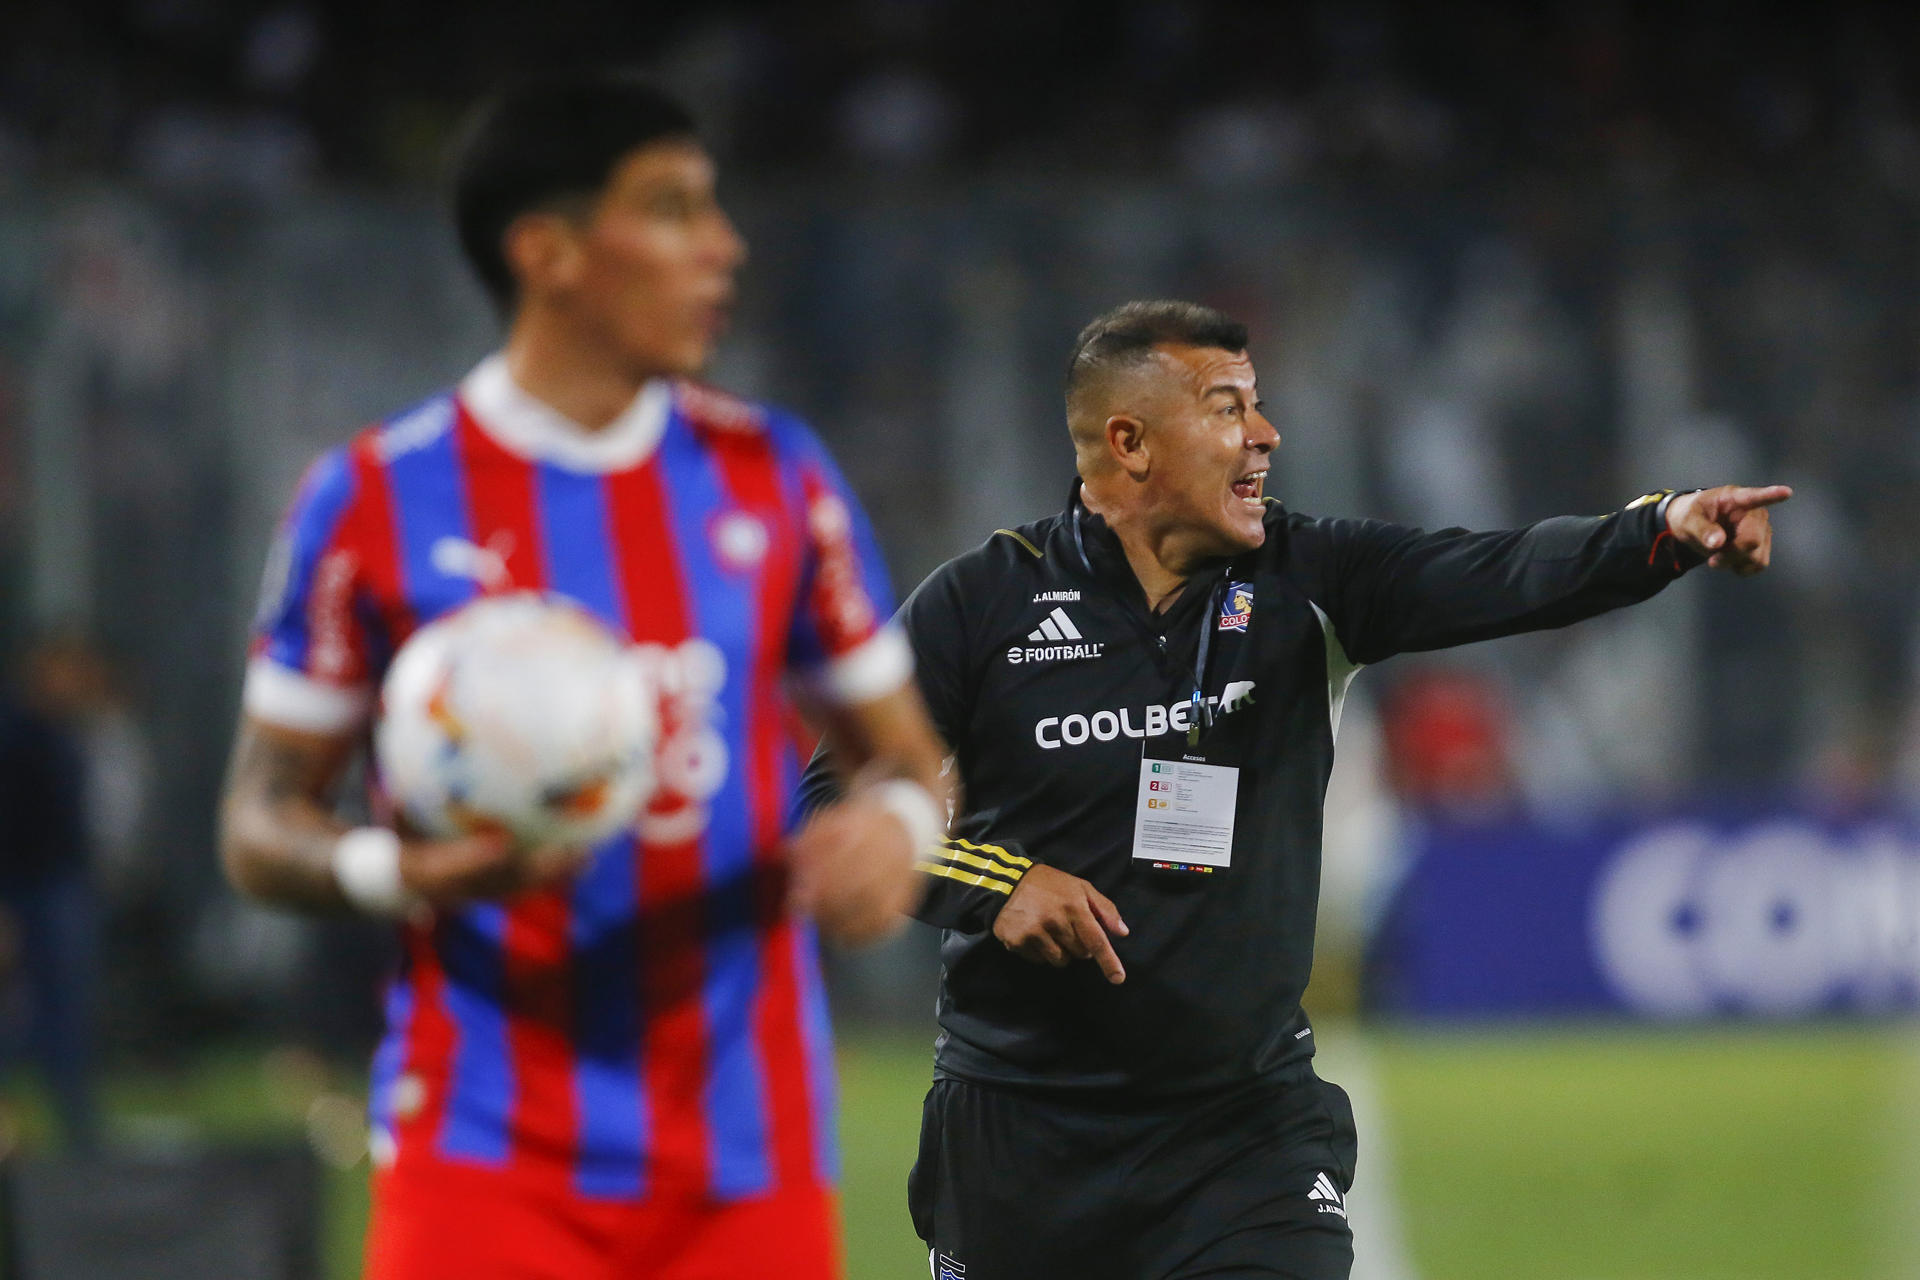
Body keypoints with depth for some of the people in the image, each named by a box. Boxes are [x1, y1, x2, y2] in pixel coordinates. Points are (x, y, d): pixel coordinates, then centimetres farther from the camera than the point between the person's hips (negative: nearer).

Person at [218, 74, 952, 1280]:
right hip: (486, 1158, -3)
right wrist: (392, 871, -20)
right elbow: (260, 819, 3)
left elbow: (905, 750, 15)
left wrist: (895, 819, -10)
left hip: (749, 1150, 4)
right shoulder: (376, 501, -2)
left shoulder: (773, 476, 8)